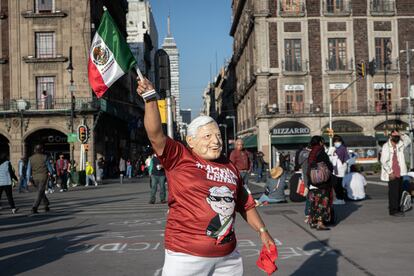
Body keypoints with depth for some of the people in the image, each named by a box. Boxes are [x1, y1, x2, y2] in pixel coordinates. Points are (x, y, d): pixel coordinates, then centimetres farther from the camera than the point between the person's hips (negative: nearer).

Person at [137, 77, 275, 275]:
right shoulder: (179, 158, -5)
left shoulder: (229, 167, 10)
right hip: (187, 257, -5)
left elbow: (245, 204, 19)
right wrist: (150, 99, -29)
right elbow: (155, 135, -19)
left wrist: (262, 230, 16)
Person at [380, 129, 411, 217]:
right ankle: (393, 210, -1)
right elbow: (384, 161, -13)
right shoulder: (386, 146, -10)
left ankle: (397, 209, 20)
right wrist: (390, 172, -16)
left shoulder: (400, 145, 11)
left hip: (399, 173, 7)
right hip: (392, 174, -7)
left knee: (399, 191, 11)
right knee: (393, 192, -7)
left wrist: (401, 135, -4)